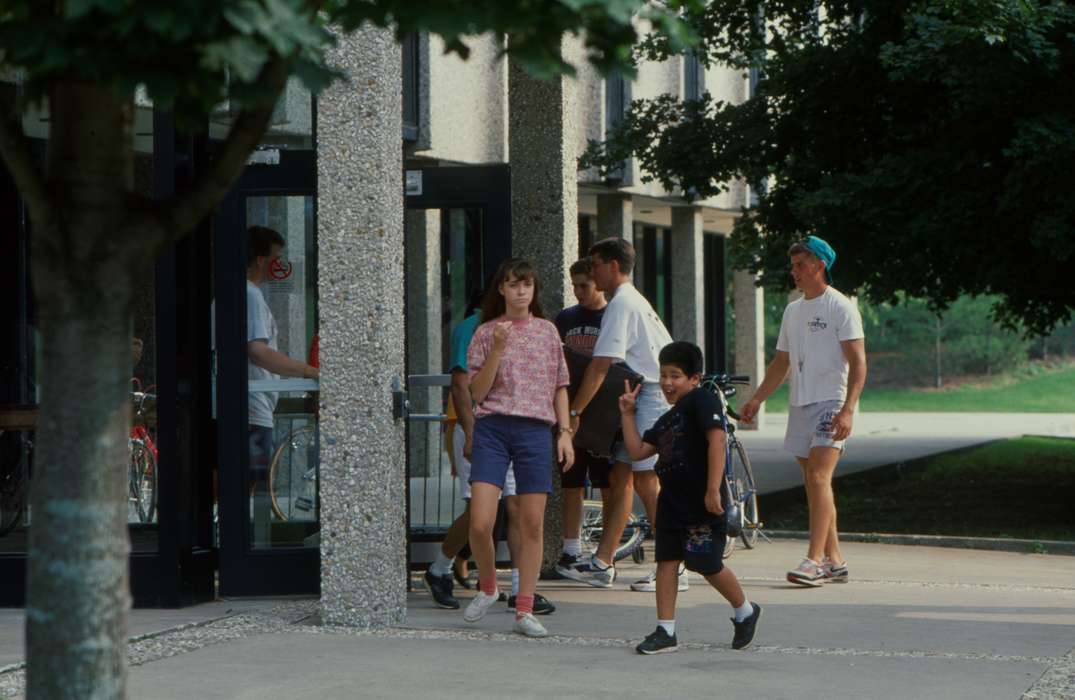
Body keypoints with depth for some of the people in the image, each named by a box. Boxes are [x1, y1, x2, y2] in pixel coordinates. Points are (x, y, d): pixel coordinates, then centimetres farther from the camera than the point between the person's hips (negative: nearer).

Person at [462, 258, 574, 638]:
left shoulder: (548, 332, 12)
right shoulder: (486, 333, 5)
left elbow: (559, 387, 16)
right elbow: (477, 392, -2)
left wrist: (565, 432, 6)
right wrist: (497, 349, -11)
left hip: (536, 430, 2)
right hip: (493, 428, -2)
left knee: (532, 524, -1)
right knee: (480, 523, -11)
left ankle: (525, 610, 5)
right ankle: (486, 586, 16)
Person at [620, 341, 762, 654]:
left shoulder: (701, 400, -9)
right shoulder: (667, 419, 19)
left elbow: (717, 439, -20)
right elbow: (637, 451, 18)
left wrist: (713, 490, -25)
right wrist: (628, 414, 15)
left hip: (702, 503, -8)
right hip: (672, 500, 8)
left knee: (708, 565, -1)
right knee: (666, 561, 2)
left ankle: (745, 611, 22)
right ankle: (665, 631, 4)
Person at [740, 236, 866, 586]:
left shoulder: (841, 308, -6)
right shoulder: (792, 311, 17)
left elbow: (858, 363, -12)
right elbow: (781, 363, 25)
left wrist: (847, 410, -22)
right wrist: (756, 399, 14)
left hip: (831, 404, -8)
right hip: (800, 405, 8)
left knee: (819, 478, -18)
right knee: (812, 483, 7)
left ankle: (814, 559, -22)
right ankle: (834, 560, 11)